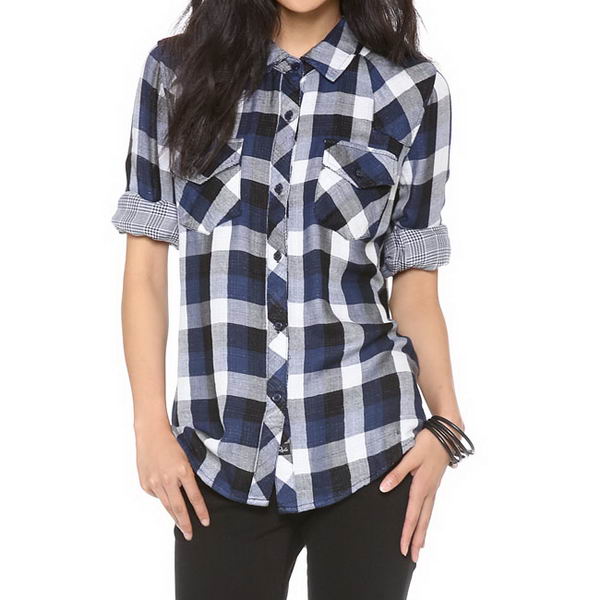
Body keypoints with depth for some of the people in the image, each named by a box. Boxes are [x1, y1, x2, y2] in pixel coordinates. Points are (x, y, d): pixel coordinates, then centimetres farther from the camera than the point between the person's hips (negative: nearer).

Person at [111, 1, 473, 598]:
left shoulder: (413, 88, 2)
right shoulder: (176, 70, 4)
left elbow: (414, 283, 4)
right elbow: (145, 265, 5)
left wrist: (445, 421, -9)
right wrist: (150, 424, -2)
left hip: (369, 451, 0)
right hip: (221, 455, 1)